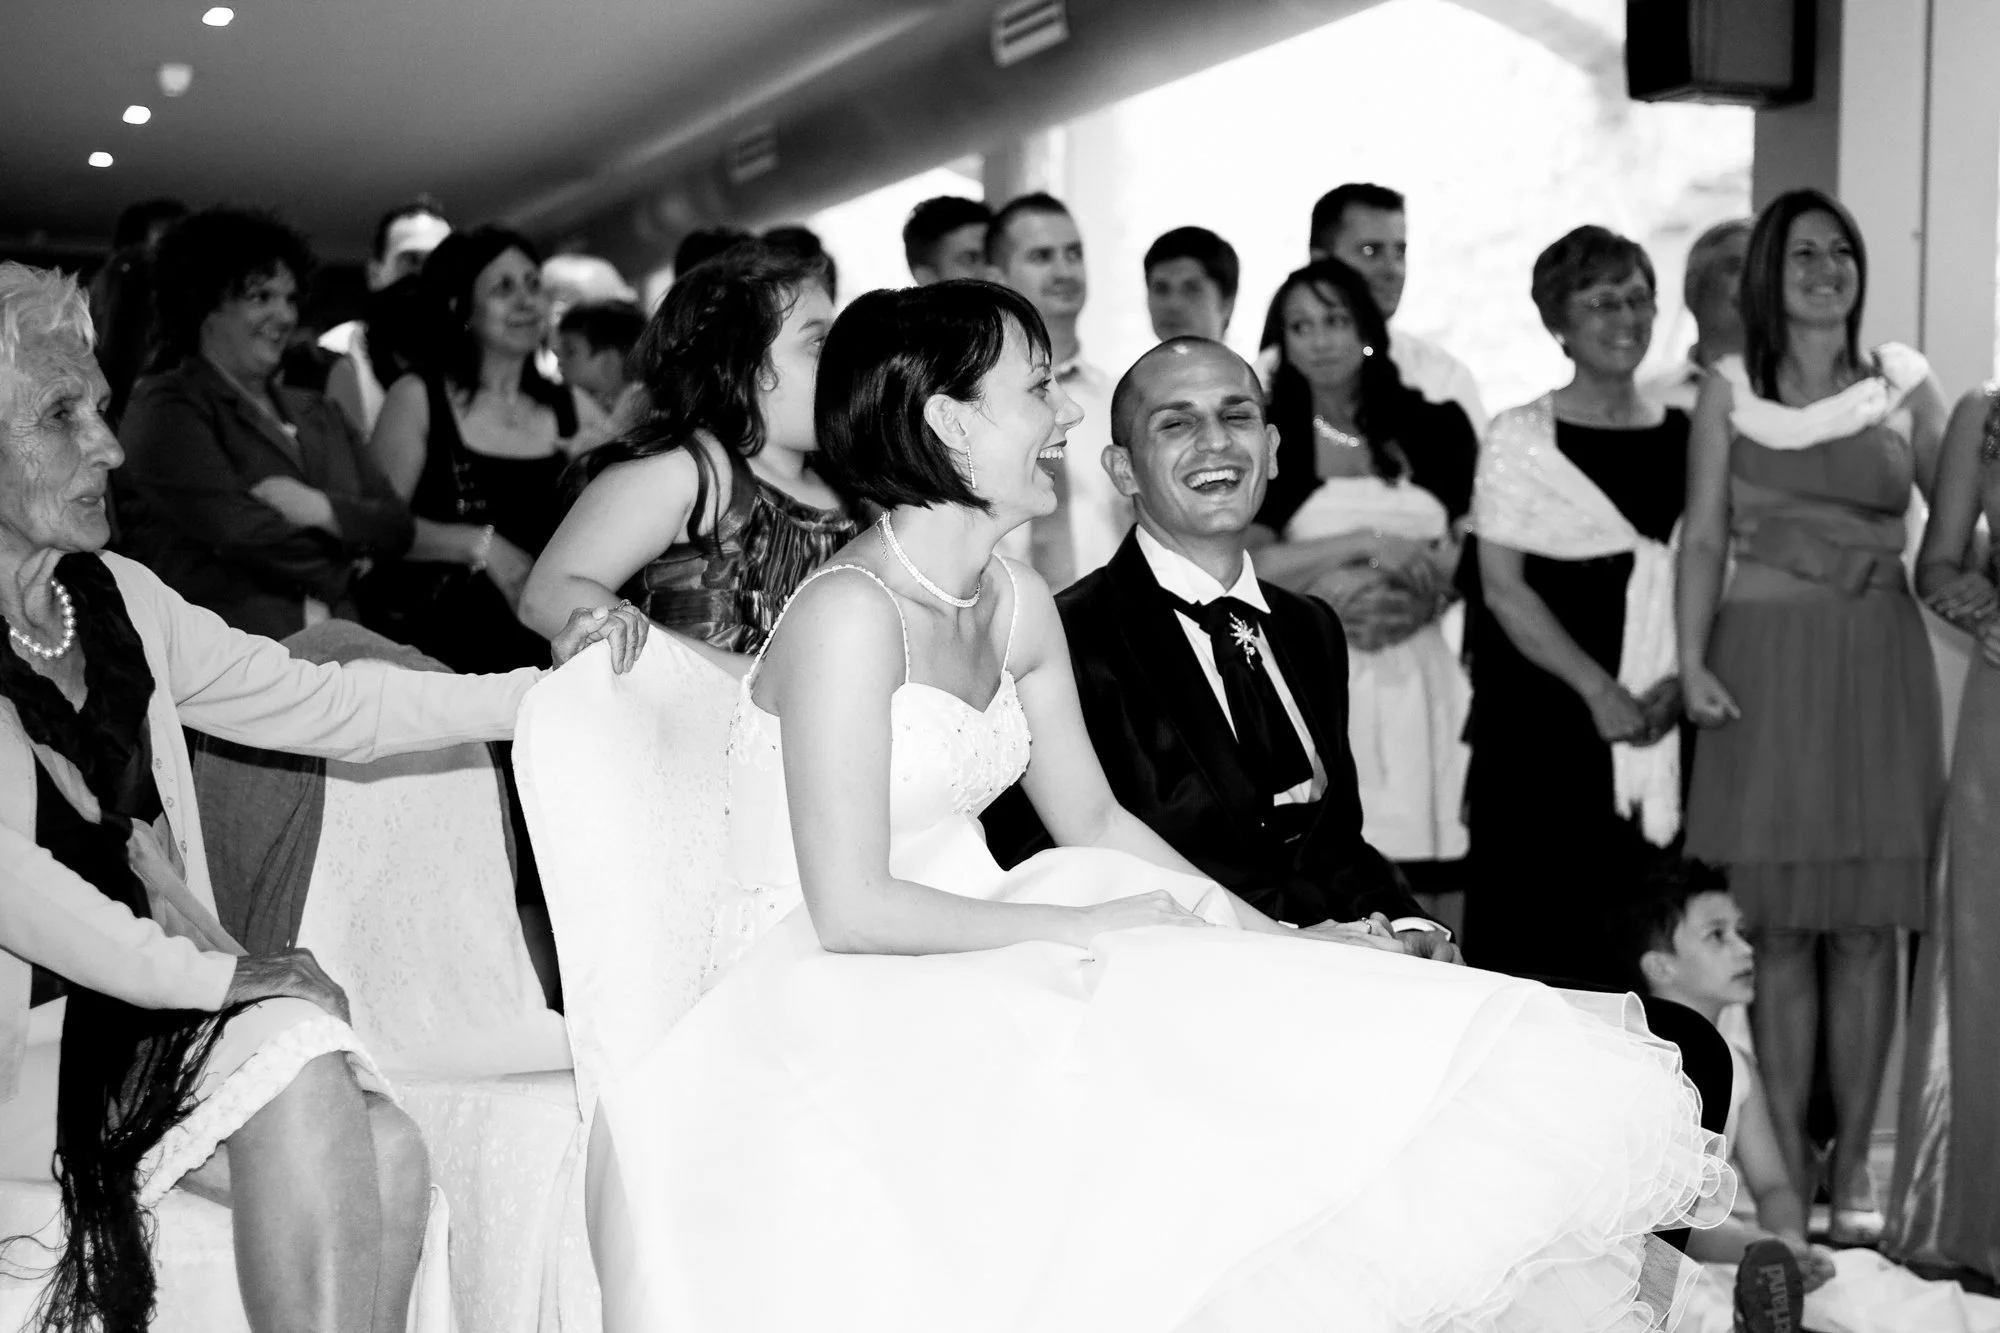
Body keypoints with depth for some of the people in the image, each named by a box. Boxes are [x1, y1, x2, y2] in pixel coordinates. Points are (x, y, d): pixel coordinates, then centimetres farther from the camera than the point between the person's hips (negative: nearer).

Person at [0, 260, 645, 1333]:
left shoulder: (118, 601, 10)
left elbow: (327, 706, 11)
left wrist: (548, 685, 3)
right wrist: (213, 973, -20)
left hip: (152, 999, 6)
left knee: (380, 1161, -17)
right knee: (301, 1072, -25)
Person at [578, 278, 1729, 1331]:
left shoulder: (1018, 604, 7)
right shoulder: (853, 612, -19)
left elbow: (1093, 818, 15)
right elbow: (850, 909, -21)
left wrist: (1279, 936, 4)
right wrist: (1092, 927, -13)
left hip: (976, 963, 8)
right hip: (836, 1013, -8)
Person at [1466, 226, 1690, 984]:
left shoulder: (1686, 437, 13)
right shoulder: (1520, 438, 1)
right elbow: (1502, 587, -5)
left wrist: (1682, 680, -6)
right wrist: (1599, 688, -13)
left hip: (1665, 725, 4)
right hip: (1547, 728, -3)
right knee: (1538, 935, -4)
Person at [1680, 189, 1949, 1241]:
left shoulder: (1902, 382, 9)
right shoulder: (1729, 388, 5)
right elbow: (1703, 534, 1)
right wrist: (1692, 661, -9)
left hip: (1878, 660, 1)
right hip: (1766, 661, -1)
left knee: (1866, 923, 2)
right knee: (1779, 924, 1)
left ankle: (1852, 1163, 12)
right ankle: (1786, 1162, 10)